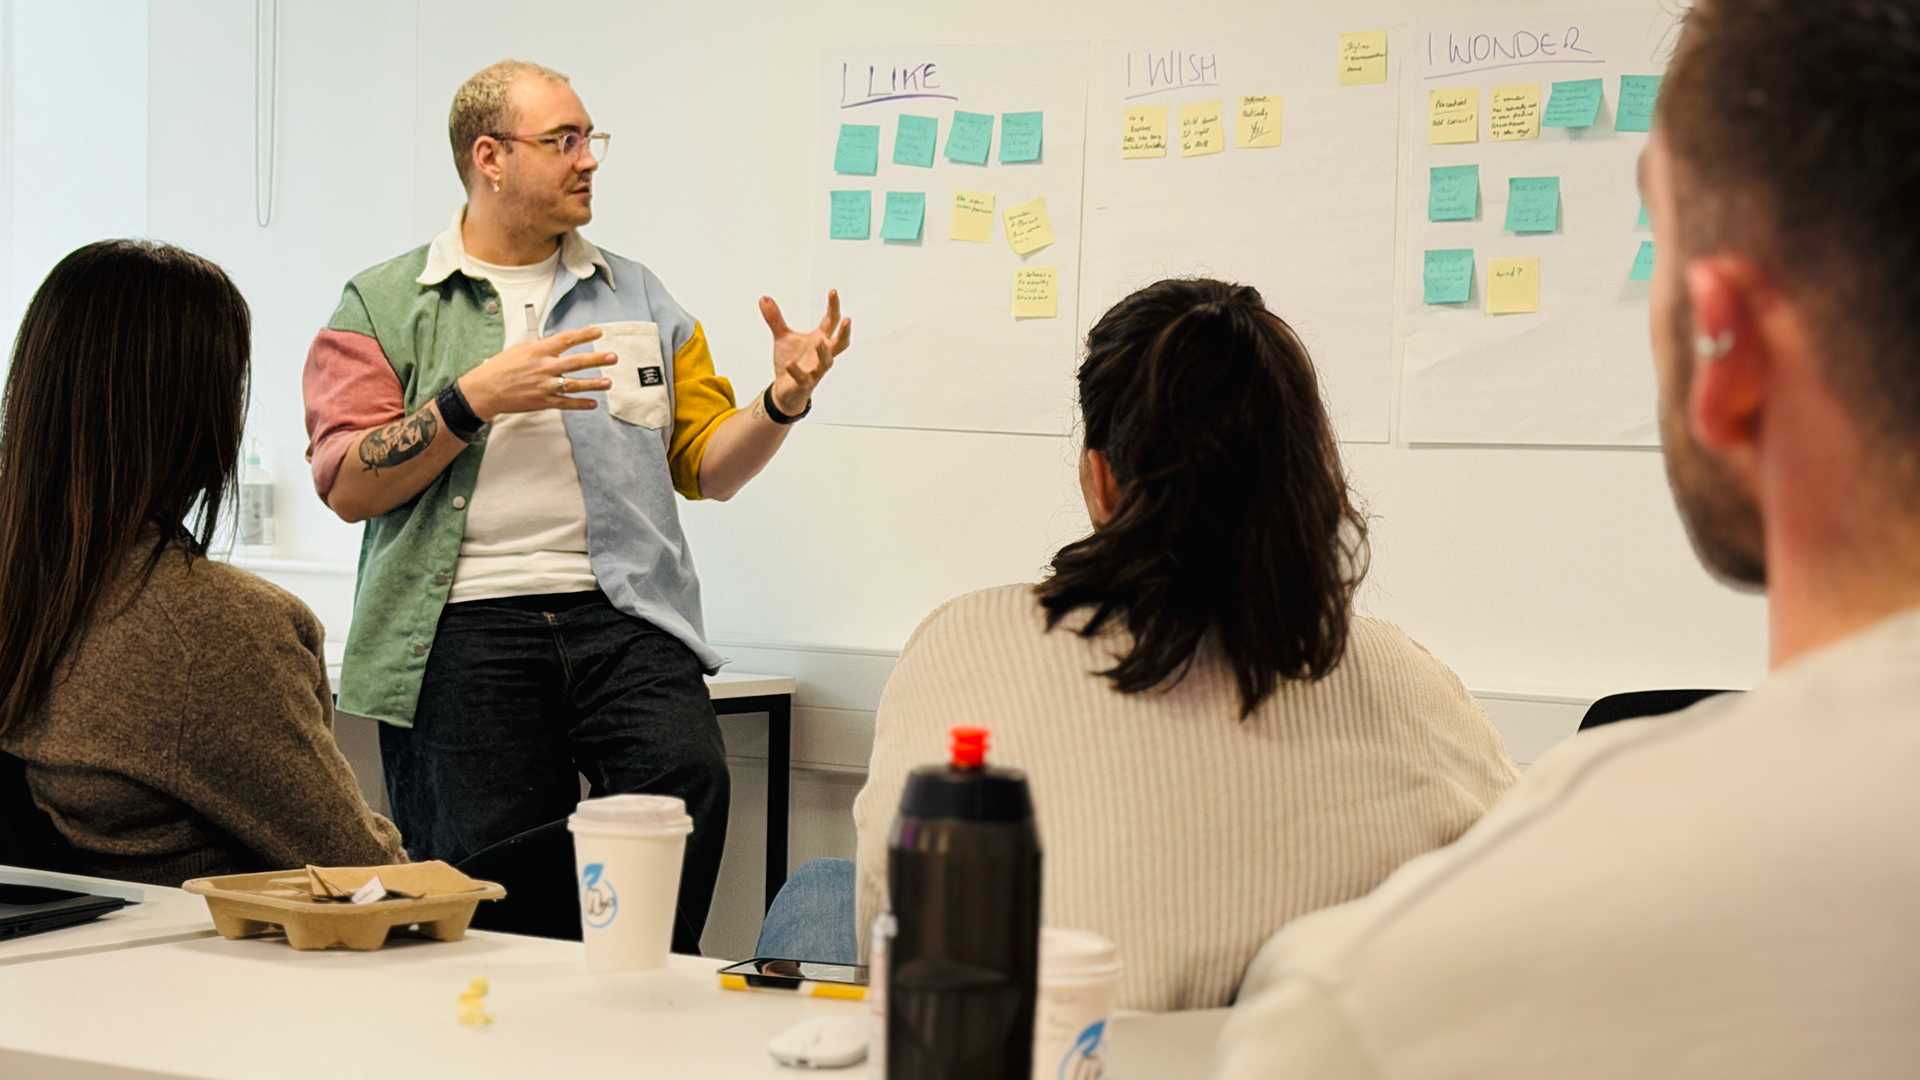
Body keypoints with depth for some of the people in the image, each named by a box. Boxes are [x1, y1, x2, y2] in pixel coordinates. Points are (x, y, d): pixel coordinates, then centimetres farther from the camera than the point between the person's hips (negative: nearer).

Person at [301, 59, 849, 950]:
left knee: (686, 777, -24)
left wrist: (782, 402, -1)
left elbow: (706, 465, 18)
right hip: (463, 632, -2)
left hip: (622, 616, 2)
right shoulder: (382, 305, 9)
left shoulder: (638, 299, 19)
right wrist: (476, 400, -12)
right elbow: (346, 483, -2)